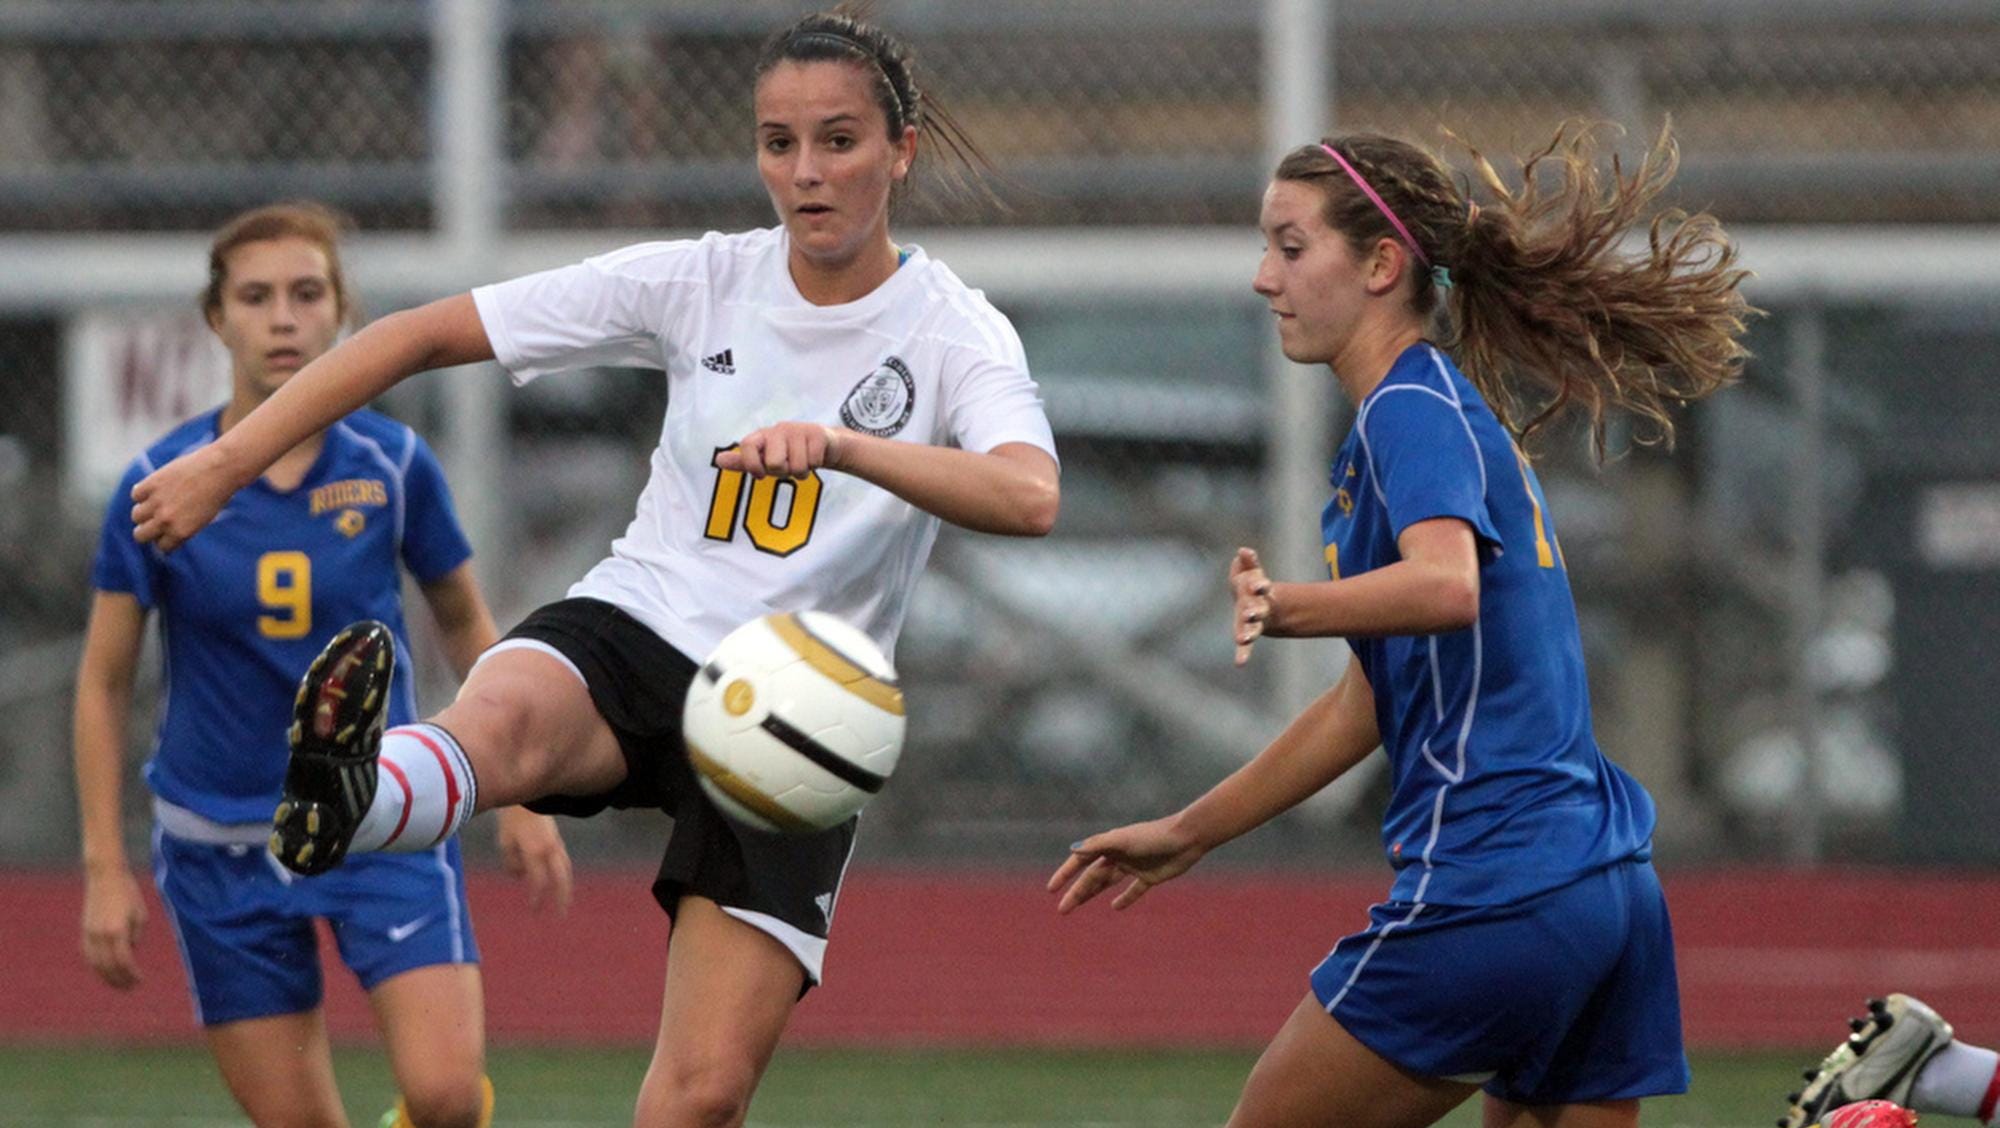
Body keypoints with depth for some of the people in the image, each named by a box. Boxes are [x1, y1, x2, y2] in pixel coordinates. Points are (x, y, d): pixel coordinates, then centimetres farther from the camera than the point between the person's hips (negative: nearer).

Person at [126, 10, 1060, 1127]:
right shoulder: (696, 282, 2)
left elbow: (1030, 497, -27)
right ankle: (342, 802, -70)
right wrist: (225, 463, -3)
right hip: (631, 633, 1)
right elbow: (422, 335, 3)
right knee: (502, 718, -38)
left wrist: (840, 444, -42)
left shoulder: (956, 333, -5)